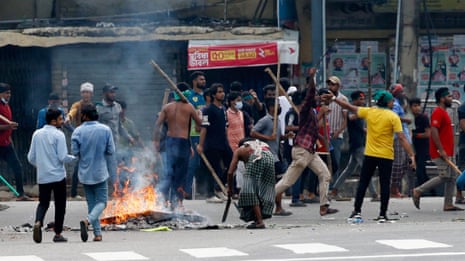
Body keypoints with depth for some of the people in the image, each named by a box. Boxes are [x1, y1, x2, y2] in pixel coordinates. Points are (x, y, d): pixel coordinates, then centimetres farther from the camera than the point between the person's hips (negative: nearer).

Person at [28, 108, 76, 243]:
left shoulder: (37, 134, 5)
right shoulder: (58, 135, -10)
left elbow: (31, 157, 8)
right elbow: (63, 157, -15)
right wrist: (74, 157, 5)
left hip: (42, 176, 4)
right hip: (58, 176, -4)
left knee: (43, 203, 13)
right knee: (60, 205, 8)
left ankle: (38, 222, -15)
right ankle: (58, 234, 10)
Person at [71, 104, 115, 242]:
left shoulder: (78, 131, -8)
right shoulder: (105, 130, -6)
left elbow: (74, 151, -10)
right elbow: (111, 150, -6)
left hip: (85, 172, 1)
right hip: (100, 172, -1)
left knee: (91, 202, 12)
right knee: (101, 201, 6)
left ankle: (98, 233, 9)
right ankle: (87, 221, -21)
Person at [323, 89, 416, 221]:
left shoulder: (369, 112, 0)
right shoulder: (393, 117, -9)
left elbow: (350, 107, 10)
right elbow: (402, 138, -14)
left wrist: (333, 98, 22)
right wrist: (412, 155, -13)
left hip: (370, 155, 2)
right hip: (386, 156, -2)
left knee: (363, 183, 10)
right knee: (385, 185, 4)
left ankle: (357, 211, 9)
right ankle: (383, 214, 4)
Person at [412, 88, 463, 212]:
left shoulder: (443, 112, 19)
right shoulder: (438, 112, -13)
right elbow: (434, 131, -23)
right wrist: (441, 150, -24)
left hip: (446, 153, 10)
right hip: (441, 153, -10)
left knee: (451, 178, 7)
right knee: (444, 177, -12)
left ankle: (448, 204, 7)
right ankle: (419, 191, -3)